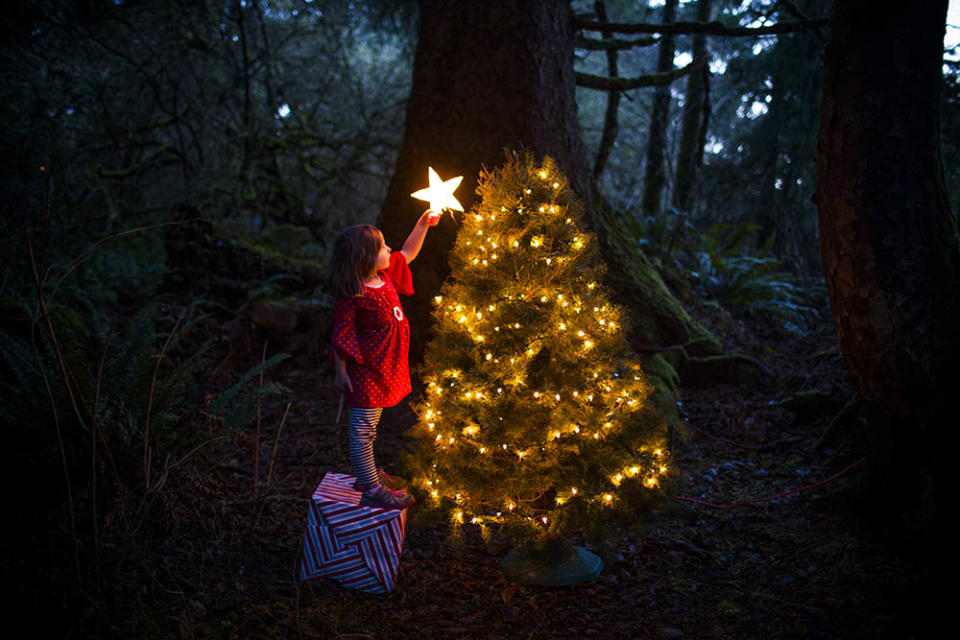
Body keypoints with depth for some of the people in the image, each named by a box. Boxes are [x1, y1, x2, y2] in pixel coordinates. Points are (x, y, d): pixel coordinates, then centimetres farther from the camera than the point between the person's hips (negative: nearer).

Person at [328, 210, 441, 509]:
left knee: (367, 428, 23)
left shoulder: (384, 274, 2)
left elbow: (407, 253, 18)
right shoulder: (352, 296, -23)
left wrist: (423, 224, 11)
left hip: (382, 370, 9)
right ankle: (372, 490, 11)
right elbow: (341, 337, -18)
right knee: (362, 431, 3)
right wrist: (340, 373, -15)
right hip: (364, 374, -9)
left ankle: (368, 473, 39)